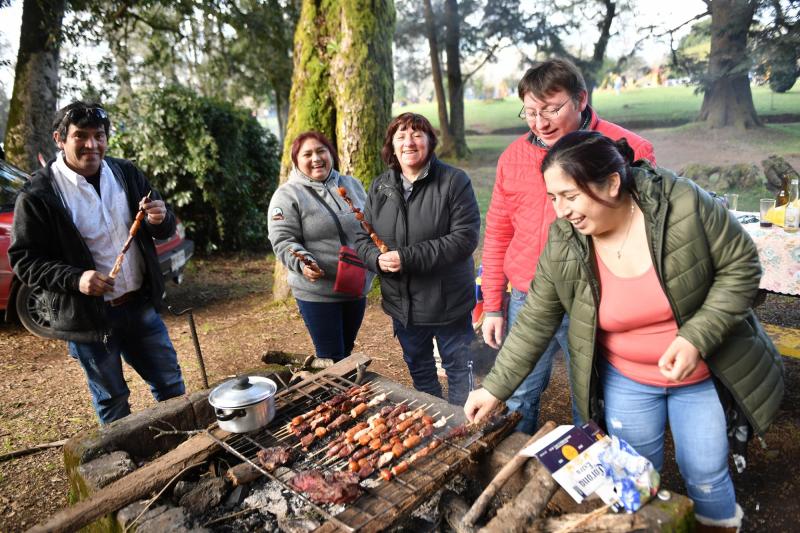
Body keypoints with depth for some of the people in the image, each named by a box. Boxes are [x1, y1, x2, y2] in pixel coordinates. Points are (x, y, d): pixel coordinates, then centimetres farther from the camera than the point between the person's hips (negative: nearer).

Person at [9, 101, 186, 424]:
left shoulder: (126, 174, 2)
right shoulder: (38, 195, -12)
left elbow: (165, 230, 8)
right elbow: (24, 259, -8)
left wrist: (160, 219, -16)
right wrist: (74, 279, -25)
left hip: (141, 304, 4)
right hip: (88, 316, -4)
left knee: (171, 385, 16)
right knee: (112, 401, 14)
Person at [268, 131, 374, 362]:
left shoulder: (352, 185, 9)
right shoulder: (287, 195, -7)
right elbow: (283, 241, -13)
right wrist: (303, 263, -30)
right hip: (316, 292, -5)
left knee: (347, 352, 20)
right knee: (331, 359, 1)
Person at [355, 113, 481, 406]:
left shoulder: (454, 181, -12)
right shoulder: (379, 187, 5)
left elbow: (465, 237, -20)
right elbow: (362, 238, 7)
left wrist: (408, 257, -25)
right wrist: (377, 258, -17)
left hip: (448, 300, -5)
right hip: (402, 302, 5)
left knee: (457, 366, 11)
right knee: (418, 367, 22)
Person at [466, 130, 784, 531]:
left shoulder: (683, 203, -24)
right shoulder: (563, 244, -17)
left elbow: (741, 265, -13)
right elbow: (535, 321, -9)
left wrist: (698, 337, -25)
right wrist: (495, 388, -10)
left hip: (703, 371, -1)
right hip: (625, 379, 1)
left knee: (705, 472, 14)